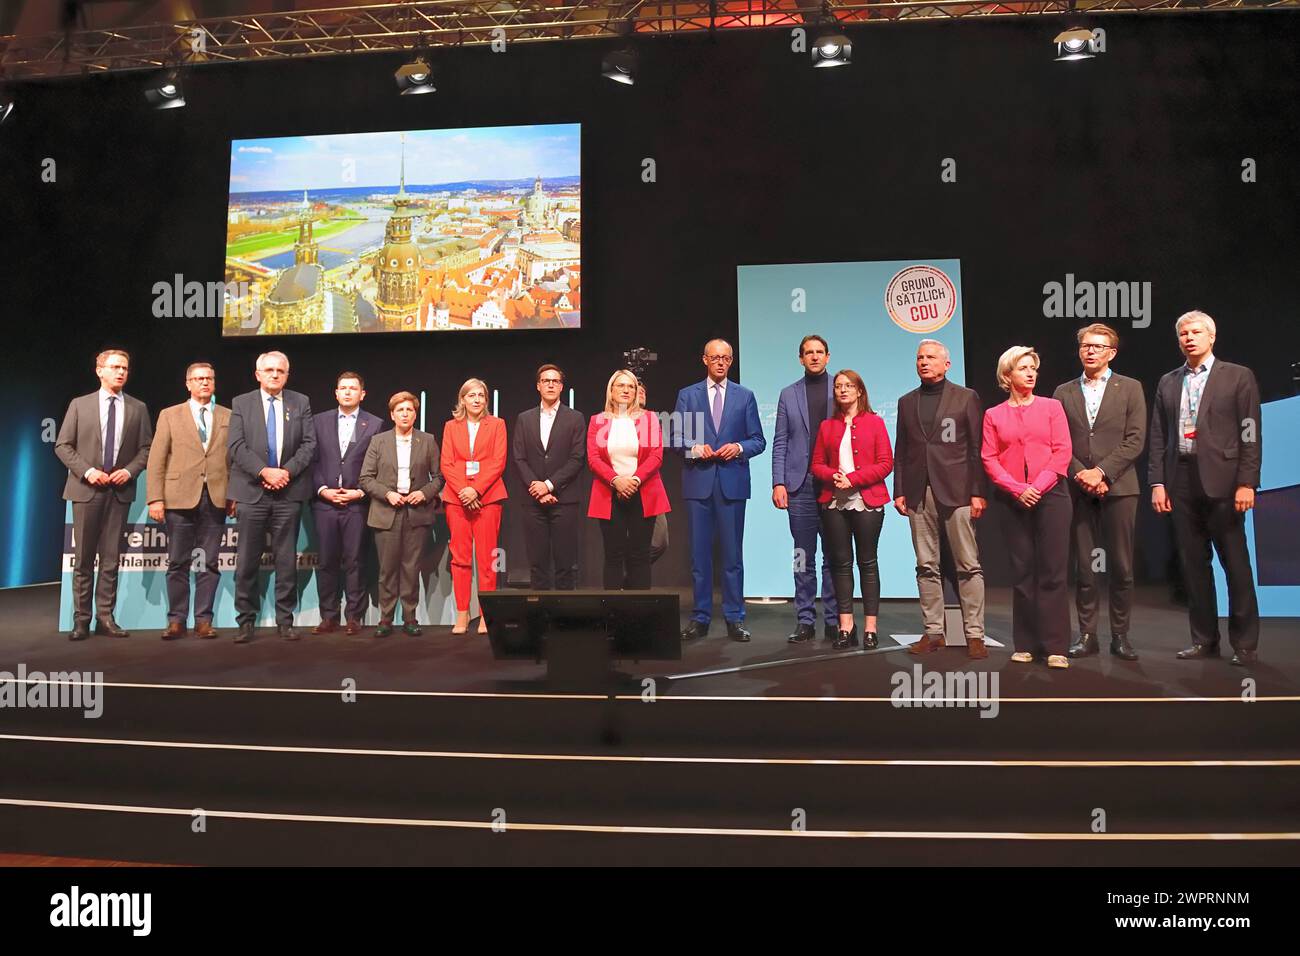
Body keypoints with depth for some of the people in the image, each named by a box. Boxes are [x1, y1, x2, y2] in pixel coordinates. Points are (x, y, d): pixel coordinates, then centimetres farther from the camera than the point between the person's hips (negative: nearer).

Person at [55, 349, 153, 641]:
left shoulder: (137, 408, 7)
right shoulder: (80, 405, 5)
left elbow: (146, 448, 7)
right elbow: (62, 445, 3)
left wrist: (130, 470, -9)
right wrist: (87, 471, -10)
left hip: (120, 490, 1)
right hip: (86, 489, -1)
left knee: (111, 557, 4)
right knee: (83, 558, 3)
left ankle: (105, 617, 10)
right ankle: (81, 619, 10)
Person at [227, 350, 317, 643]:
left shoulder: (300, 403, 9)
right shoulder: (241, 403, 7)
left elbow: (309, 444, 3)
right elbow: (237, 447, -2)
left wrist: (287, 471, -10)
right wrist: (264, 471, -14)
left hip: (289, 492, 1)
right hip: (251, 492, -1)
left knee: (287, 559, 5)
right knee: (247, 561, 2)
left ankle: (285, 621, 12)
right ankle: (246, 621, 12)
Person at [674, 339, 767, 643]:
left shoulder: (745, 396, 10)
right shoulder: (687, 395, 10)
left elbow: (759, 441, 8)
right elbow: (676, 438, 6)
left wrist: (739, 447, -11)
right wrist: (695, 448, -13)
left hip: (732, 482, 0)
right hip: (698, 482, 0)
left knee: (733, 553, 3)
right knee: (699, 553, 3)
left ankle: (734, 618, 10)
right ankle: (700, 618, 11)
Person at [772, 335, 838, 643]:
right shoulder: (789, 394, 11)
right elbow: (780, 442, 8)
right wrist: (778, 483, -2)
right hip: (800, 485, 1)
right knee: (803, 558, 5)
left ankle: (834, 620, 11)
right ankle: (805, 621, 11)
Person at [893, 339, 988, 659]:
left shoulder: (966, 398, 6)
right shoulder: (906, 402, 16)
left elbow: (976, 449, 0)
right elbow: (900, 451, 13)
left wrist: (978, 492, -7)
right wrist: (899, 491, 5)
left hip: (956, 492, -3)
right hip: (919, 496, 3)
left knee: (969, 566, -2)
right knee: (926, 566, 5)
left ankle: (974, 634, 4)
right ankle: (933, 632, 12)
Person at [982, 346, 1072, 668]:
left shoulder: (1051, 406, 8)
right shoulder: (993, 415, 9)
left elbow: (1062, 451, 0)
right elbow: (989, 459, 2)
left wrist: (1039, 486, -11)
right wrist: (1017, 490, -10)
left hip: (1050, 496, -1)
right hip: (1013, 500, 1)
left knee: (1052, 572, -3)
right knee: (1022, 573, 4)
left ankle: (1055, 646, 1)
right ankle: (1026, 644, 10)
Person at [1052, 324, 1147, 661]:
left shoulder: (1130, 388, 6)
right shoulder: (1064, 392, 11)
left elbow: (1135, 440, -2)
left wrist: (1101, 471, -13)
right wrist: (1081, 475, -9)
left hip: (1118, 487, -1)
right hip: (1077, 490, 1)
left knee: (1121, 567, 2)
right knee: (1083, 567, 4)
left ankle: (1120, 636, 12)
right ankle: (1087, 634, 11)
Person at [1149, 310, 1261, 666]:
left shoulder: (1238, 377, 3)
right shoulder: (1168, 383, 13)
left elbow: (1250, 434, -3)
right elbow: (1158, 437, 11)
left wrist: (1247, 482, -11)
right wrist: (1157, 482, 3)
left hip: (1222, 481, -4)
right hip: (1182, 483, 4)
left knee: (1236, 564, 1)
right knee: (1193, 564, 8)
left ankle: (1245, 643, 10)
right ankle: (1204, 639, 17)